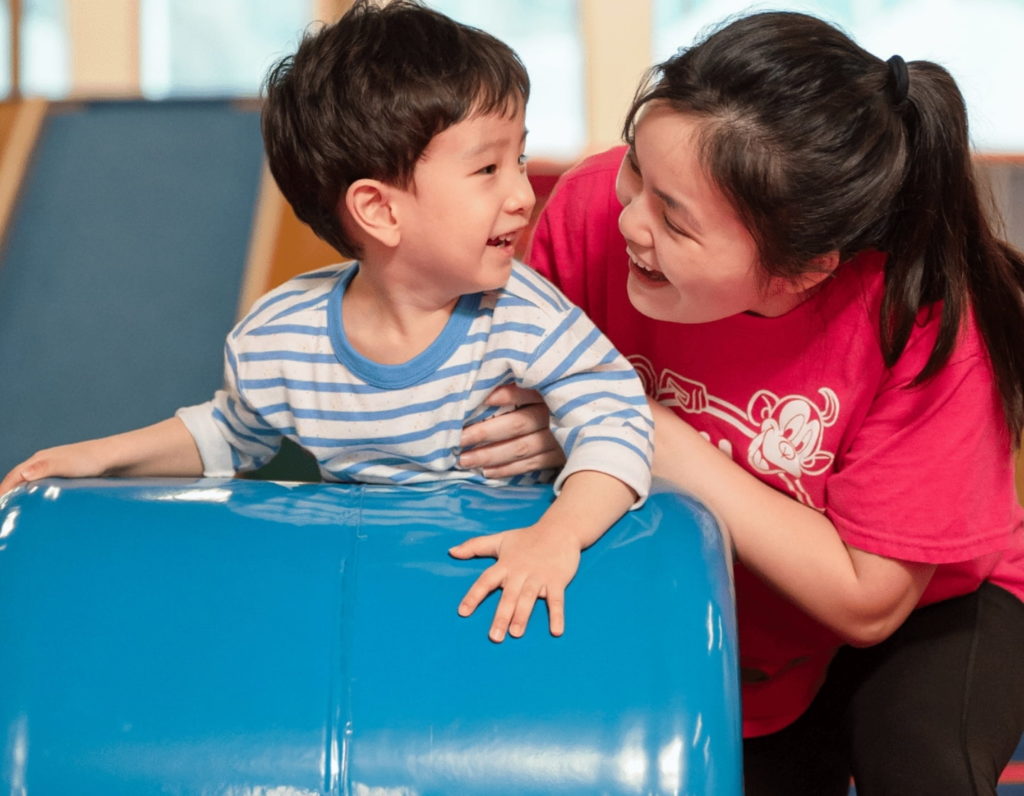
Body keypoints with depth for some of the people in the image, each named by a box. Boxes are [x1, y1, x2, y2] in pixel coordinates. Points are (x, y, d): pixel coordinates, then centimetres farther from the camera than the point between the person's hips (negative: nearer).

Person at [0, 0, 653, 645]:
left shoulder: (517, 314, -17)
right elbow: (232, 434, 12)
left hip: (499, 568, 0)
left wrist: (559, 534, -39)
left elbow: (616, 415, -22)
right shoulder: (276, 339, -10)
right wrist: (106, 455, 4)